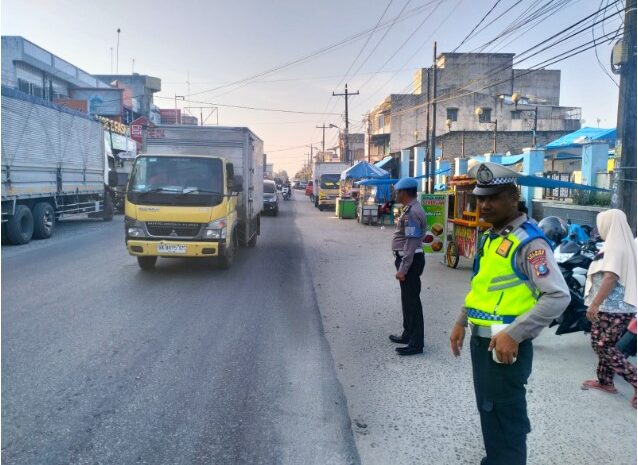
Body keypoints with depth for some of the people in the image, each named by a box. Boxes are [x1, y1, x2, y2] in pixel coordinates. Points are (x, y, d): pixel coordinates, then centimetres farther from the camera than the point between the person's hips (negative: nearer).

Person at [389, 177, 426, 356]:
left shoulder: (412, 212, -21)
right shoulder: (411, 208, 12)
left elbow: (411, 242, -24)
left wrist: (402, 269, -24)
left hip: (410, 260, -11)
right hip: (407, 259, 11)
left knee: (412, 300, -5)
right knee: (407, 298, 19)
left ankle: (416, 343, 2)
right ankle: (408, 334, 32)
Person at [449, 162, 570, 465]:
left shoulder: (529, 242, -18)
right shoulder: (488, 235, 9)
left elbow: (558, 297, -24)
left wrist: (514, 334, -25)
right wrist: (462, 322, 18)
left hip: (504, 346, -9)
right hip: (480, 340, 9)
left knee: (505, 419, 4)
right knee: (488, 412, 24)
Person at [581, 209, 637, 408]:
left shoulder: (614, 247, -16)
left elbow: (610, 278, -25)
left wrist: (594, 304, -25)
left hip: (610, 308, -9)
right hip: (621, 306, 9)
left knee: (603, 347, -3)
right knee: (606, 346, 16)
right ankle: (605, 381, 25)